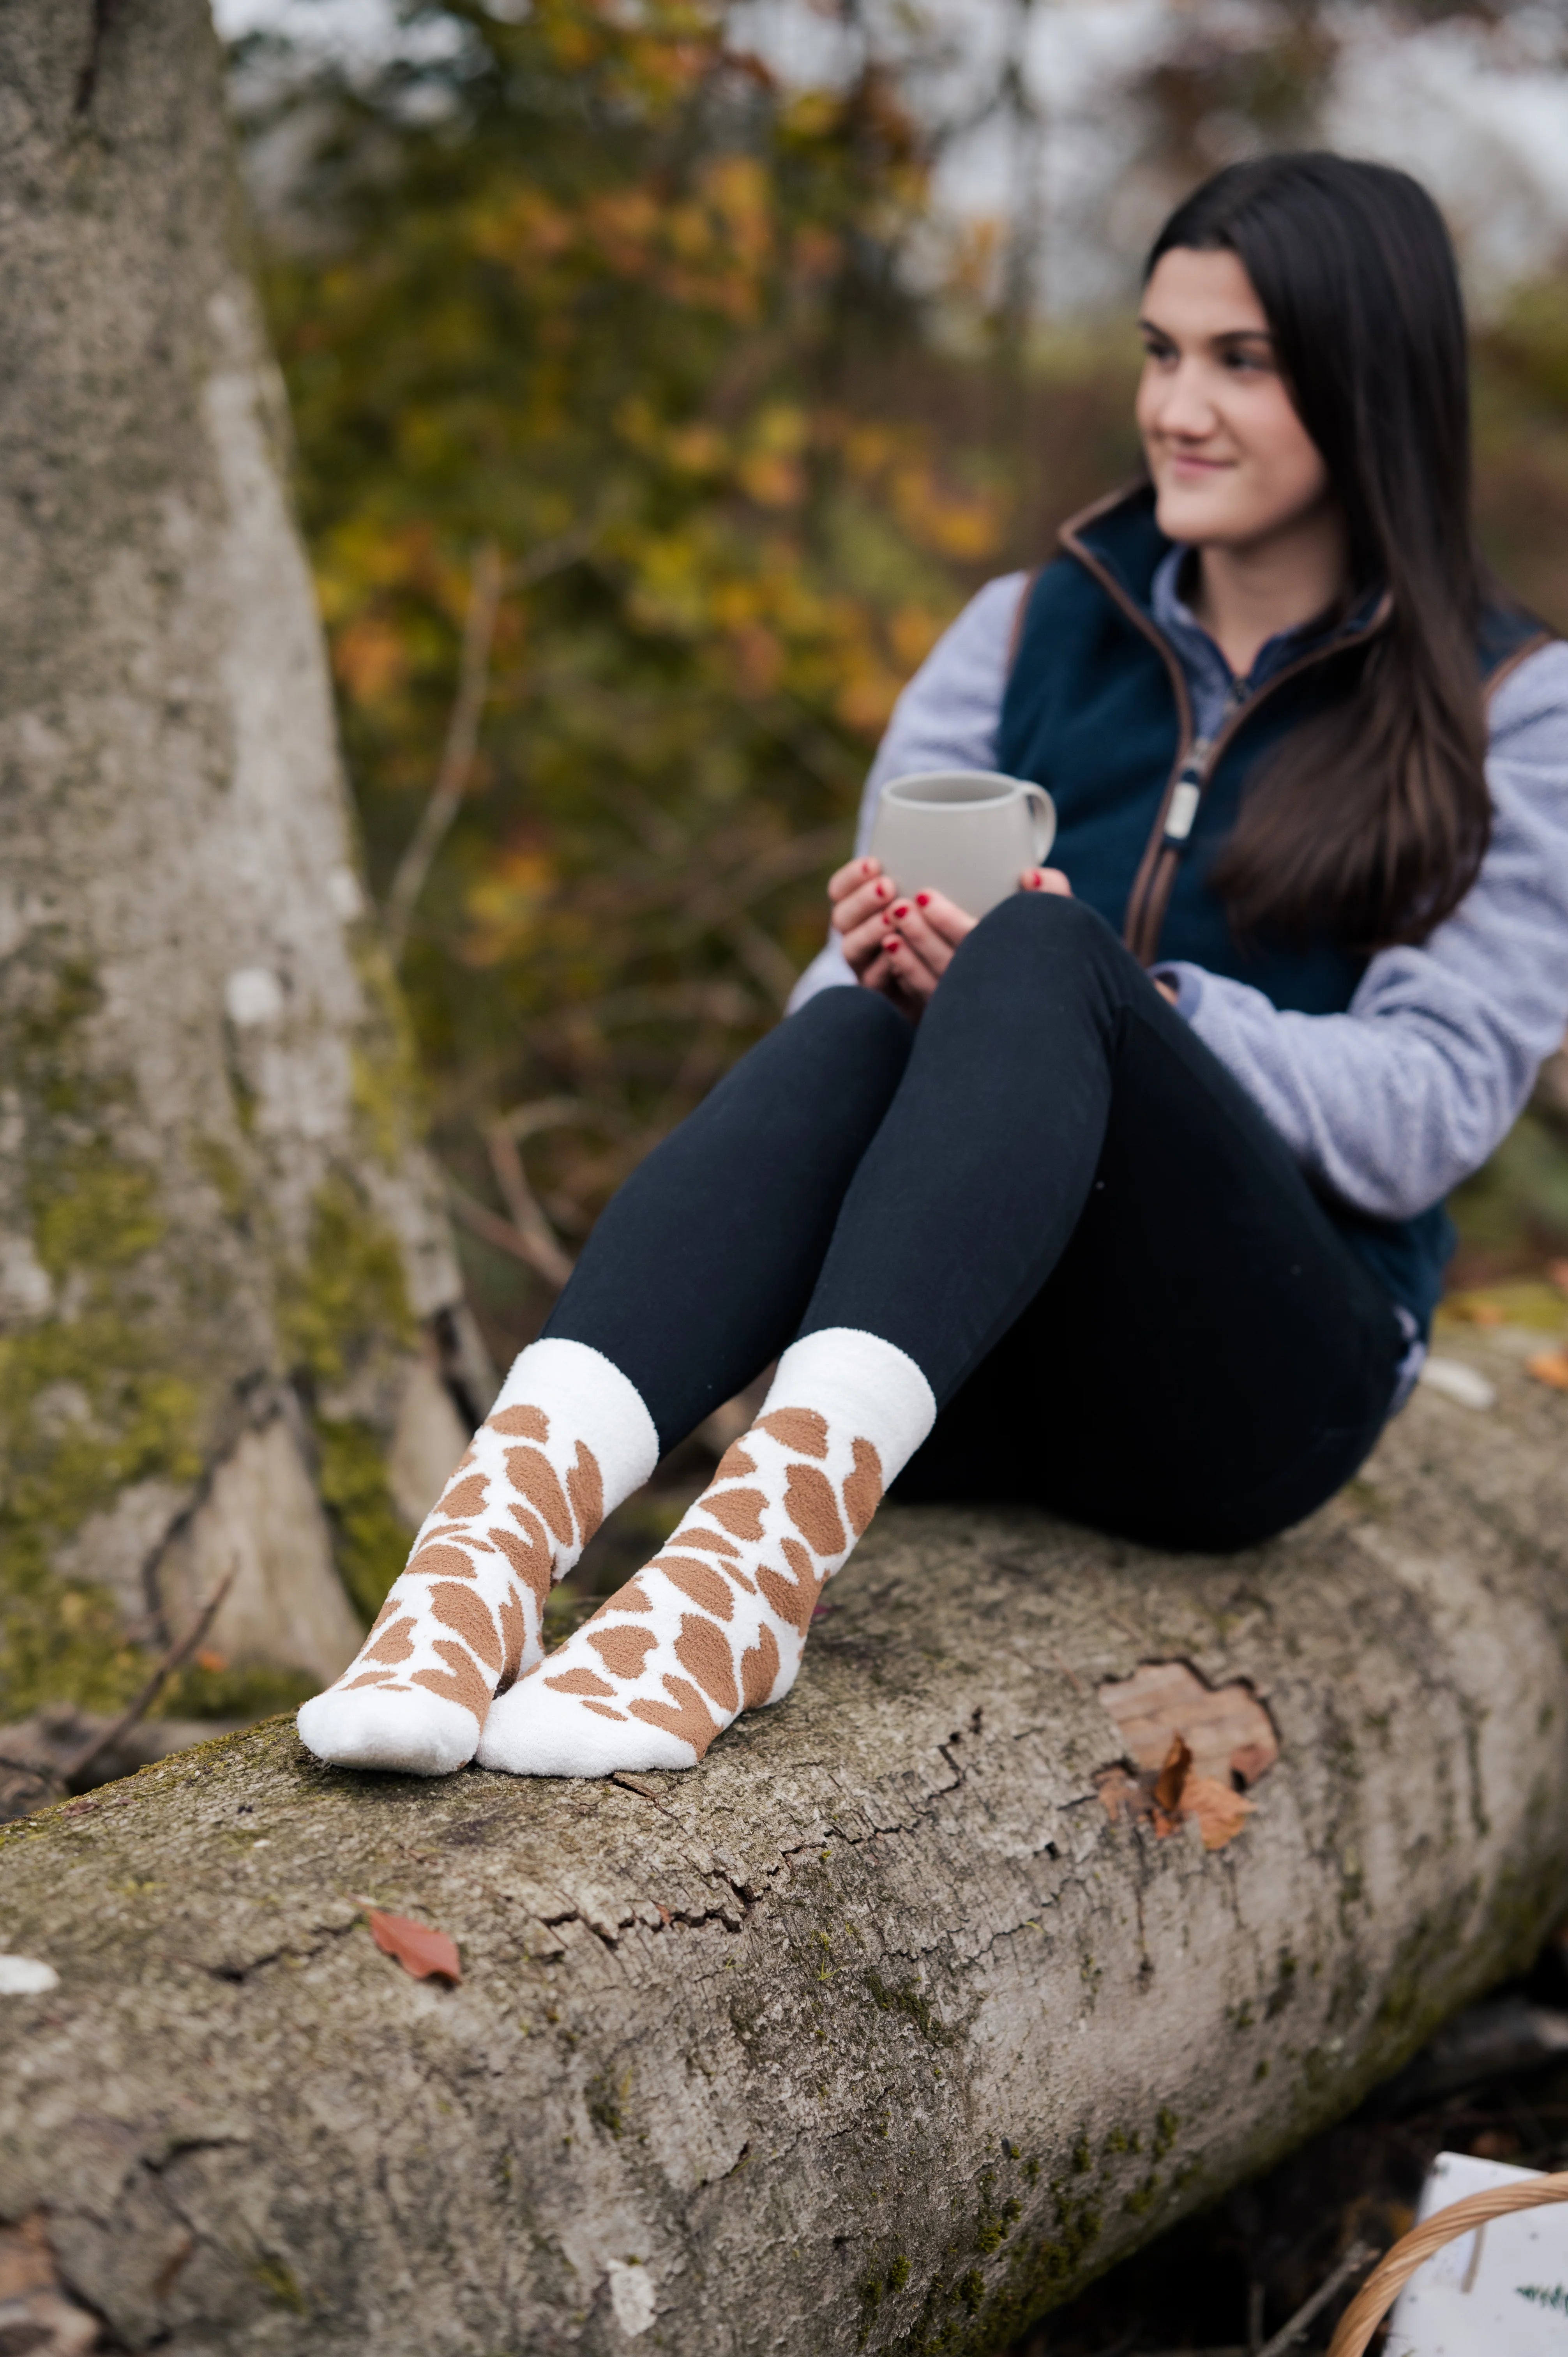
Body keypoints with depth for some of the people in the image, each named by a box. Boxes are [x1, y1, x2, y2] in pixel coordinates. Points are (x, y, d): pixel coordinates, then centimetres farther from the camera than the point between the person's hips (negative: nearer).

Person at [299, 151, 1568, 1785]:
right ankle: (501, 1521, -51)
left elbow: (1431, 1112, -8)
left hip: (1259, 1377, -3)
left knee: (1048, 960, -31)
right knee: (851, 1033, -31)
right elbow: (849, 982, 8)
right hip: (973, 1364, 3)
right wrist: (878, 963, -17)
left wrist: (1116, 1000, -23)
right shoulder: (1030, 634, 14)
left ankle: (771, 1531, -53)